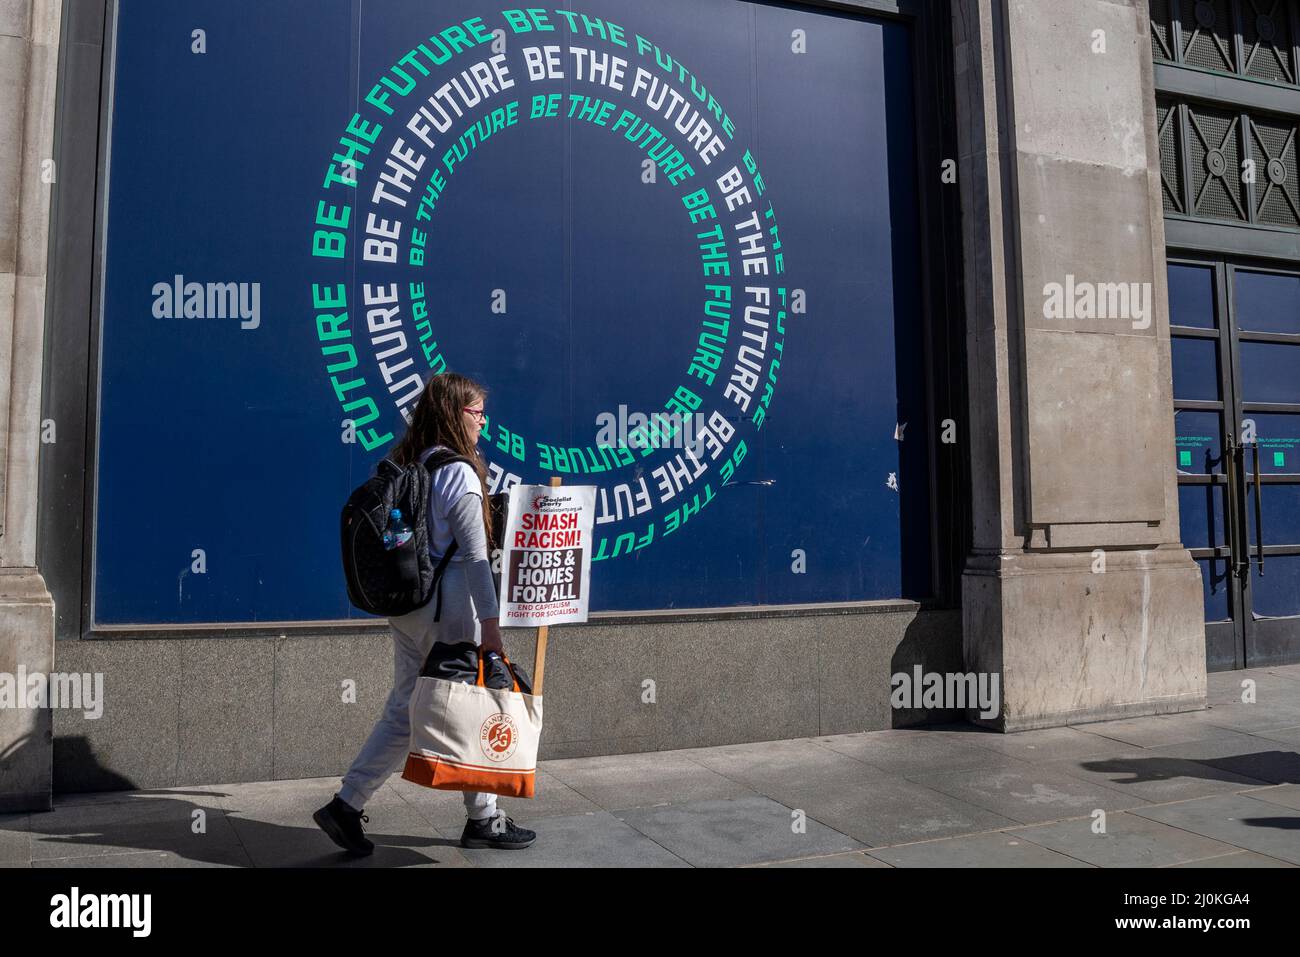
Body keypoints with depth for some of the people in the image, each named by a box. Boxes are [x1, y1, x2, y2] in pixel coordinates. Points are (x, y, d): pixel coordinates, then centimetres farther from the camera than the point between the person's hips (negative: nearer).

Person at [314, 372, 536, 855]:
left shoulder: (401, 466, 9)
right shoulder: (459, 473, -15)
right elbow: (474, 557, -17)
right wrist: (490, 624, -14)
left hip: (404, 605, 8)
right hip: (449, 607, -8)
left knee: (403, 711, 16)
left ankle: (346, 805, 17)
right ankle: (483, 818, 20)